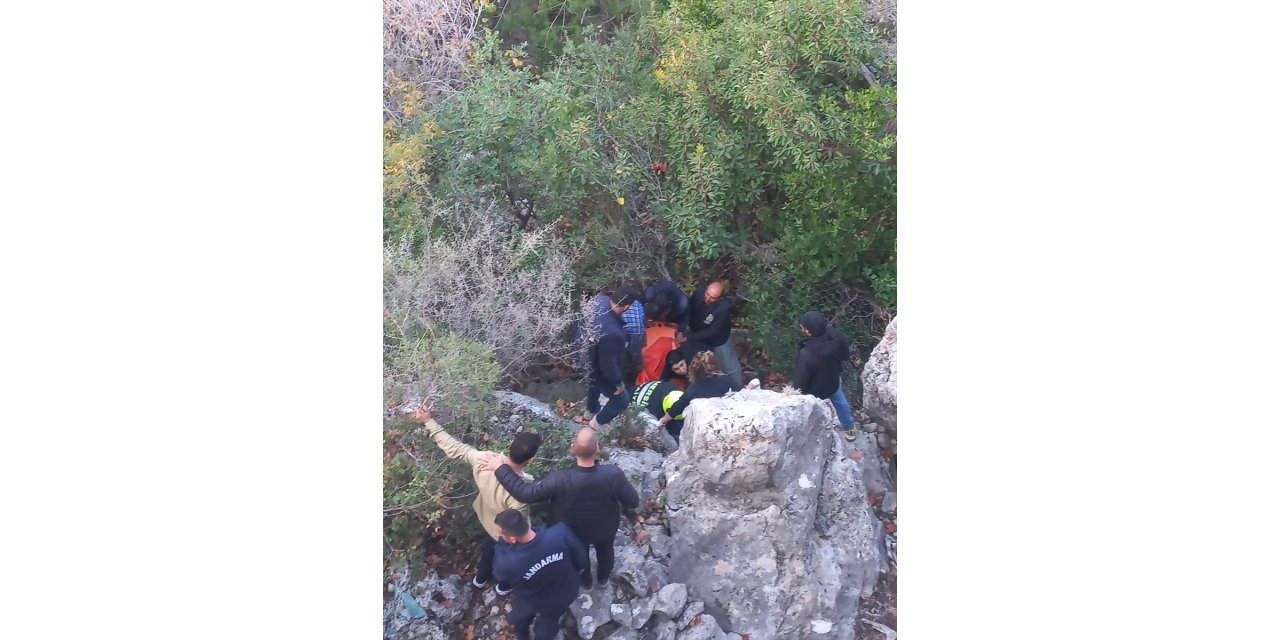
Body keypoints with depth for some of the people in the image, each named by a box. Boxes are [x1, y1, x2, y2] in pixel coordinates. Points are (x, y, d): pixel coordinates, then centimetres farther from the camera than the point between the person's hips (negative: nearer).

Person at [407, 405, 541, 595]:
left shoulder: (484, 459, -35)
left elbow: (454, 447, -20)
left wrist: (429, 422, -9)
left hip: (489, 521, 5)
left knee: (489, 548, 37)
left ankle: (480, 578, 65)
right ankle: (505, 586, 60)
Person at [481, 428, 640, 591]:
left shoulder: (560, 480, -41)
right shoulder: (613, 474, -39)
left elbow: (525, 493, -35)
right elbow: (633, 501, -24)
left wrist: (500, 468, -29)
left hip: (574, 531, 0)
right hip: (605, 527, 0)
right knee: (605, 550, 35)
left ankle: (585, 582, 62)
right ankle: (603, 577, 63)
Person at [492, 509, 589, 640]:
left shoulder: (508, 563, -42)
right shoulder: (560, 532, -39)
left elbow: (499, 574, -14)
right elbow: (582, 562, -17)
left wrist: (502, 541, -14)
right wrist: (580, 569, 5)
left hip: (536, 603, -1)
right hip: (567, 594, 2)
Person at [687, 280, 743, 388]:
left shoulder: (724, 309, -39)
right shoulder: (701, 290, -29)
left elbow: (712, 332, -35)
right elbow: (690, 307, -10)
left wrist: (689, 337, -39)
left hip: (718, 340, -4)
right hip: (699, 336, 4)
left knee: (731, 369, 12)